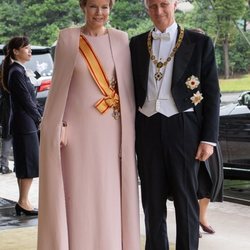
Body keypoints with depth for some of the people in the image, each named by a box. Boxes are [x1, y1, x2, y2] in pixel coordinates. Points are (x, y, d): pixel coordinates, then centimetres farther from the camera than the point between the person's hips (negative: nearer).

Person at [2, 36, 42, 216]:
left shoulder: (20, 71, 16)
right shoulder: (16, 72, -14)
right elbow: (26, 100, -16)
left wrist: (39, 116, 7)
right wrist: (39, 119, -7)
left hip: (25, 123, 10)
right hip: (25, 124, -10)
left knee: (24, 165, 12)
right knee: (29, 164, -5)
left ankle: (23, 202, 17)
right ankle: (24, 202, 0)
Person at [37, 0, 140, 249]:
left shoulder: (120, 39, 5)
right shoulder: (68, 37, 1)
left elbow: (127, 85, 6)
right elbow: (59, 84, 1)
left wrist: (129, 130, 1)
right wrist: (60, 125, -6)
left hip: (111, 130, 2)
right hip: (79, 127, -1)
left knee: (110, 196, 6)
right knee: (78, 194, 2)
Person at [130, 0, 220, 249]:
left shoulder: (199, 43, 0)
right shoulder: (136, 44, 9)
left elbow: (212, 94, -1)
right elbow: (131, 89, 12)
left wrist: (209, 139, -7)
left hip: (183, 129, -3)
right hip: (147, 129, 3)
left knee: (186, 199, 4)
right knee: (152, 199, 9)